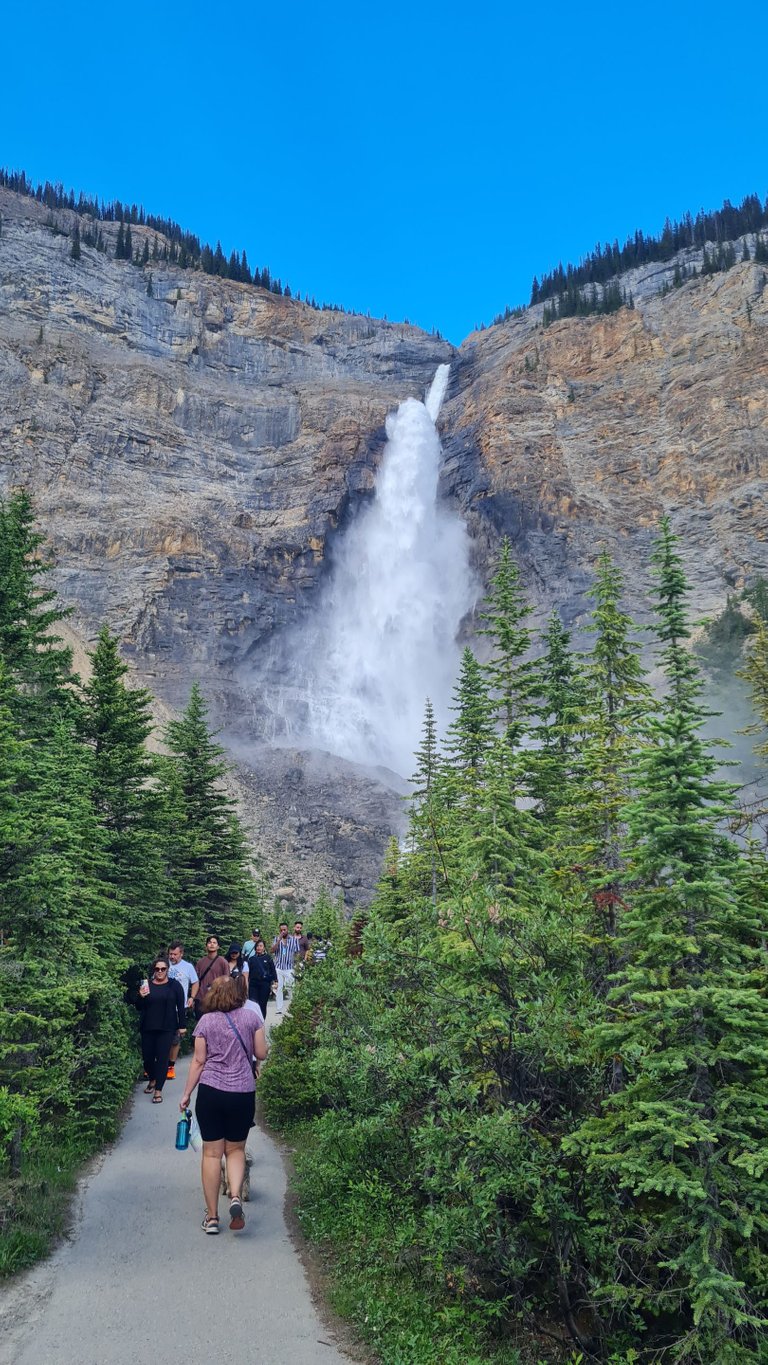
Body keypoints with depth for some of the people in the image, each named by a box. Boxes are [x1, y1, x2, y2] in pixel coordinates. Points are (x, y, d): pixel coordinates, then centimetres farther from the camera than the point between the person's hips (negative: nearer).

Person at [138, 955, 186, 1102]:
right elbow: (139, 1007, 7)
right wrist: (141, 997, -14)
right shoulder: (146, 985, 4)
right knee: (147, 1056, 9)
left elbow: (180, 1007, 1)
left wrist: (182, 1026, -2)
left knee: (162, 1058, -4)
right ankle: (152, 1079, 37)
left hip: (167, 1029, -3)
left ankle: (158, 1090, 3)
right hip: (148, 1028, 3)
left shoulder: (174, 985, -1)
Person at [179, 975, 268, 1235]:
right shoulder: (252, 1017, 0)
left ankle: (212, 1217, 12)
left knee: (212, 1153, 8)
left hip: (210, 1092, 0)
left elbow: (198, 1061, -1)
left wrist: (186, 1094, 7)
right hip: (243, 1094, 1)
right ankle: (235, 1196, -6)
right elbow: (261, 1054, 2)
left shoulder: (206, 1021, -1)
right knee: (236, 1149, 17)